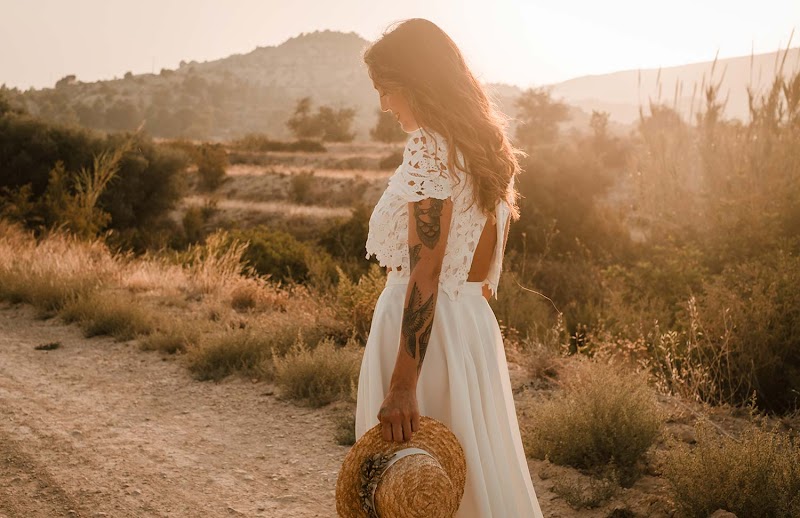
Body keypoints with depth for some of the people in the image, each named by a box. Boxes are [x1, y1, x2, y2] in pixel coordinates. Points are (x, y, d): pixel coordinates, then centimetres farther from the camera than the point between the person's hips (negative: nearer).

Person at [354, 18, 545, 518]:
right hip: (475, 323, 9)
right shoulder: (484, 144, 11)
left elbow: (425, 270, -22)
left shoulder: (429, 147, -15)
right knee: (478, 468, 18)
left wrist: (402, 383, -23)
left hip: (424, 327, -9)